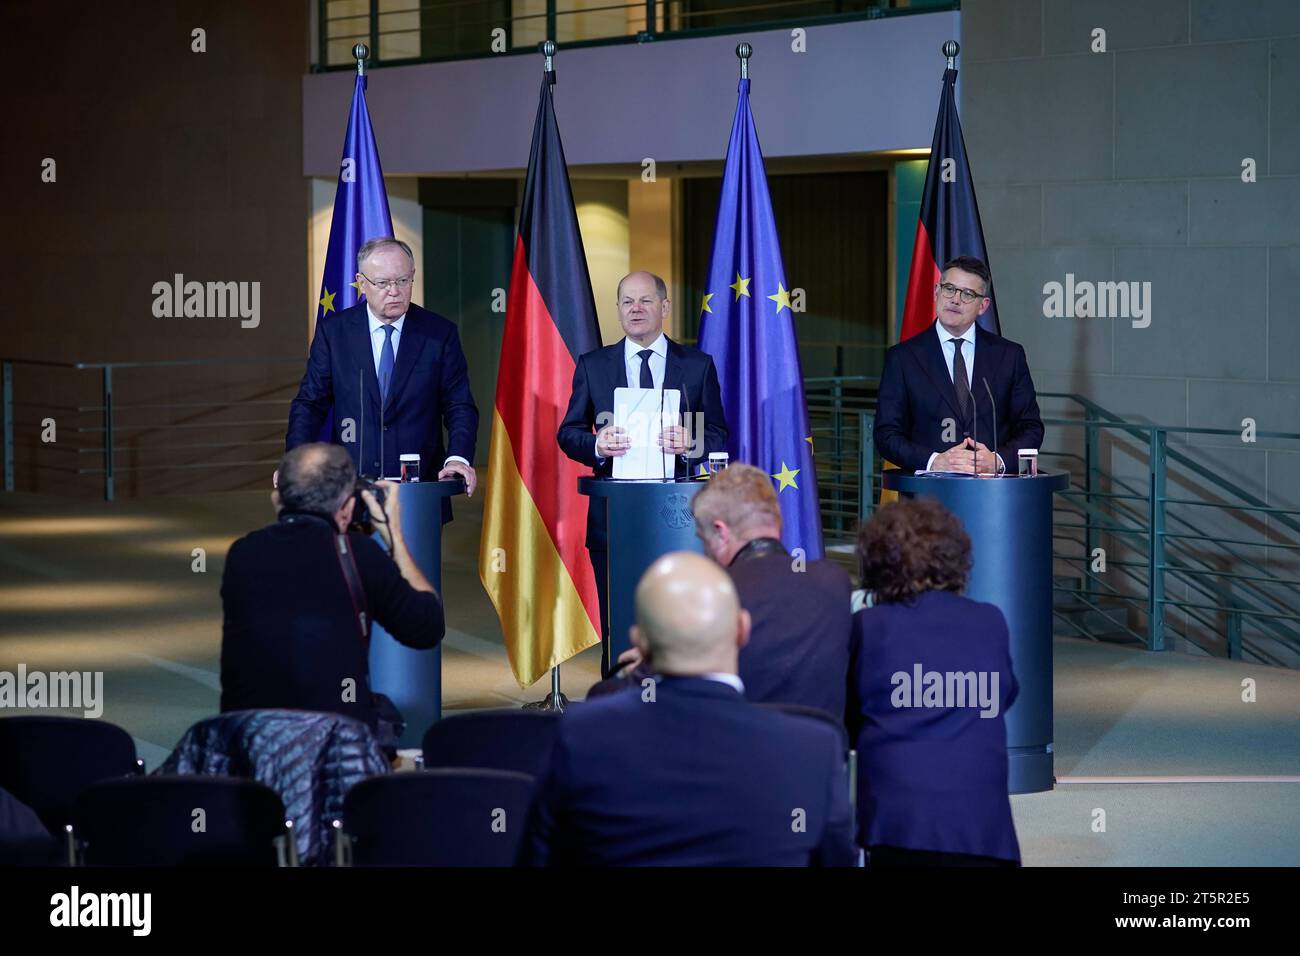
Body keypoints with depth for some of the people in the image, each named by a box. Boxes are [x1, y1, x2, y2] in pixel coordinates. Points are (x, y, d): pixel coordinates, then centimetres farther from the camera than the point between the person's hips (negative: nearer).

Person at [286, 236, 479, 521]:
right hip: (350, 489, 0)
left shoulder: (440, 333, 3)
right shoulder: (333, 331, 5)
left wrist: (458, 458, -18)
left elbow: (460, 407, 1)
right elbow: (310, 404, 4)